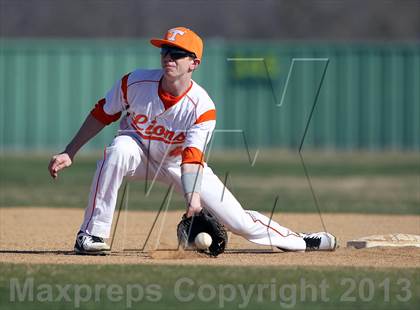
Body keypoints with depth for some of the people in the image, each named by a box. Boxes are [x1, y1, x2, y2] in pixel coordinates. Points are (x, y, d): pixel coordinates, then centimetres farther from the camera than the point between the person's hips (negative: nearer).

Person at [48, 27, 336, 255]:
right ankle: (92, 234, -31)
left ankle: (298, 241, 21)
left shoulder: (202, 107, -27)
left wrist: (193, 194, -52)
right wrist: (69, 153, -11)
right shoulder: (135, 83, -23)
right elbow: (102, 115, -10)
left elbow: (191, 156, -35)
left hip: (181, 164, 0)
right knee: (119, 150, -38)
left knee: (239, 221, -6)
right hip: (140, 154, 0)